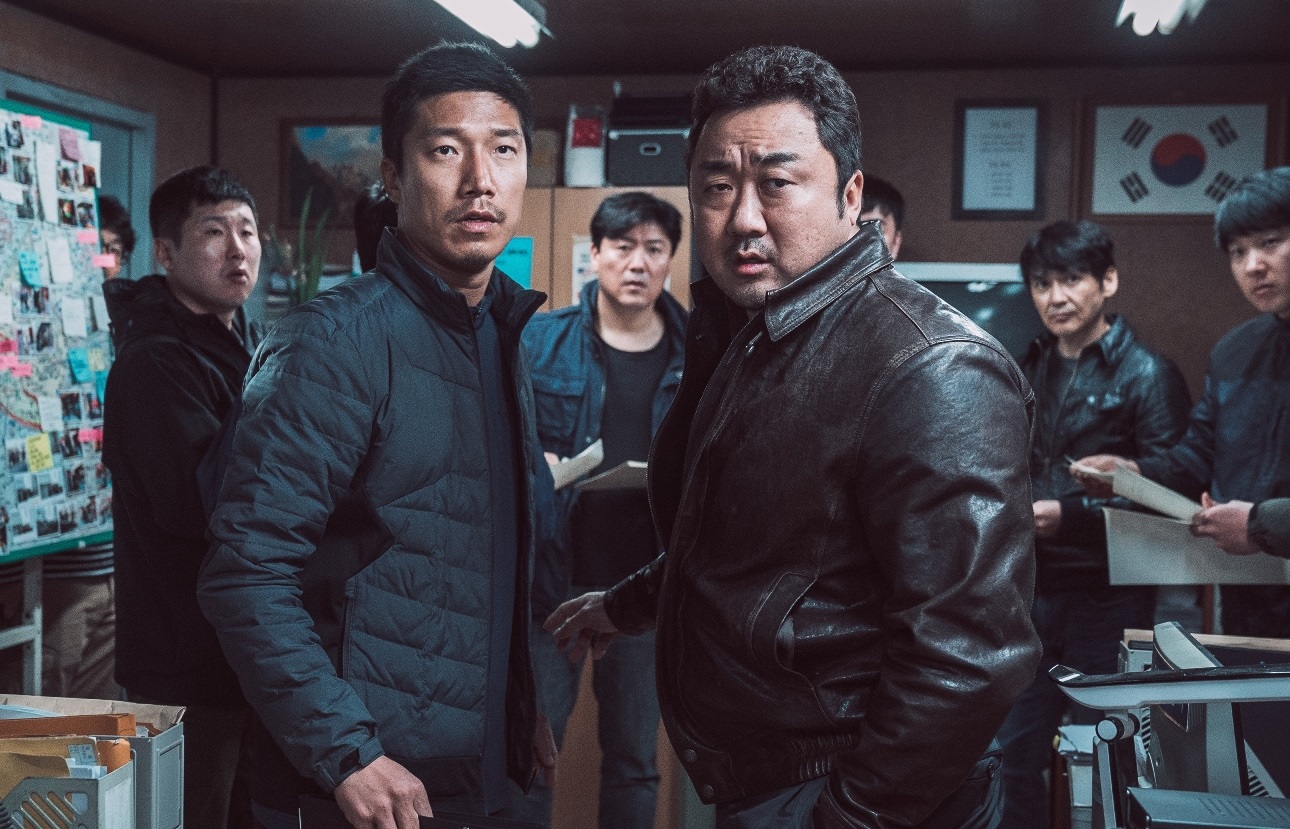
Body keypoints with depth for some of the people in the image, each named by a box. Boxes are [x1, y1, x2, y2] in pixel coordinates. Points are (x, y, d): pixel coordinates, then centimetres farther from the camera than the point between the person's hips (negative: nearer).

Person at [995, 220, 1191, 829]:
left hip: (1108, 596, -5)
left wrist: (1071, 516, -20)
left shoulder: (1148, 376, -6)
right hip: (1031, 589, 5)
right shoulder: (1026, 372, 13)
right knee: (1014, 754, 8)